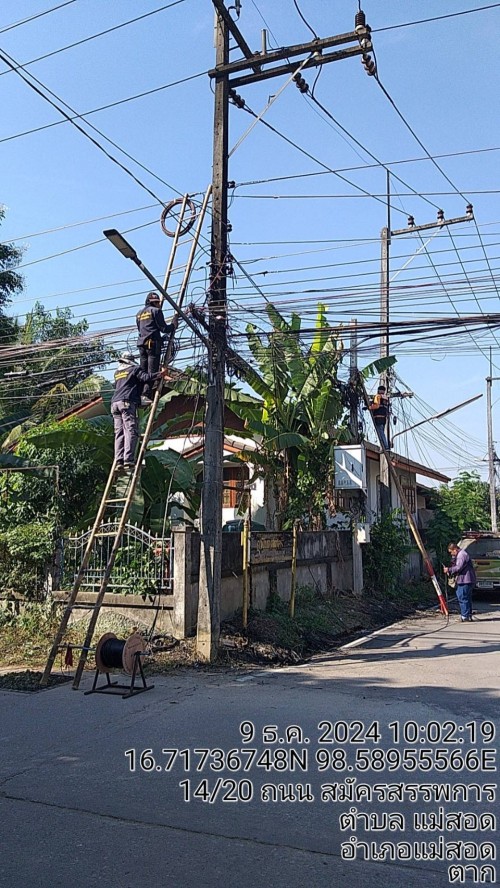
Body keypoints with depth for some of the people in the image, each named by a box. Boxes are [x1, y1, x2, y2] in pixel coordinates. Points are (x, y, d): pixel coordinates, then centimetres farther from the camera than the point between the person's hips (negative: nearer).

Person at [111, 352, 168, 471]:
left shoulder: (117, 373, 27)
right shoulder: (134, 369, 7)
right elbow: (146, 377, -8)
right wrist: (161, 373, 1)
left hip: (115, 403, 7)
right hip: (127, 403, -7)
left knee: (119, 433, 3)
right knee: (131, 431, -12)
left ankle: (119, 461, -5)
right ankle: (128, 460, -24)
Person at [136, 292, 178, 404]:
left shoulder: (139, 313, 22)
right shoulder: (156, 311, 0)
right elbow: (163, 328, -5)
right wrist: (174, 325, 13)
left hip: (141, 343, 7)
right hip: (153, 343, -7)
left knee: (143, 371, 7)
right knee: (152, 371, -11)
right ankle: (146, 395, -20)